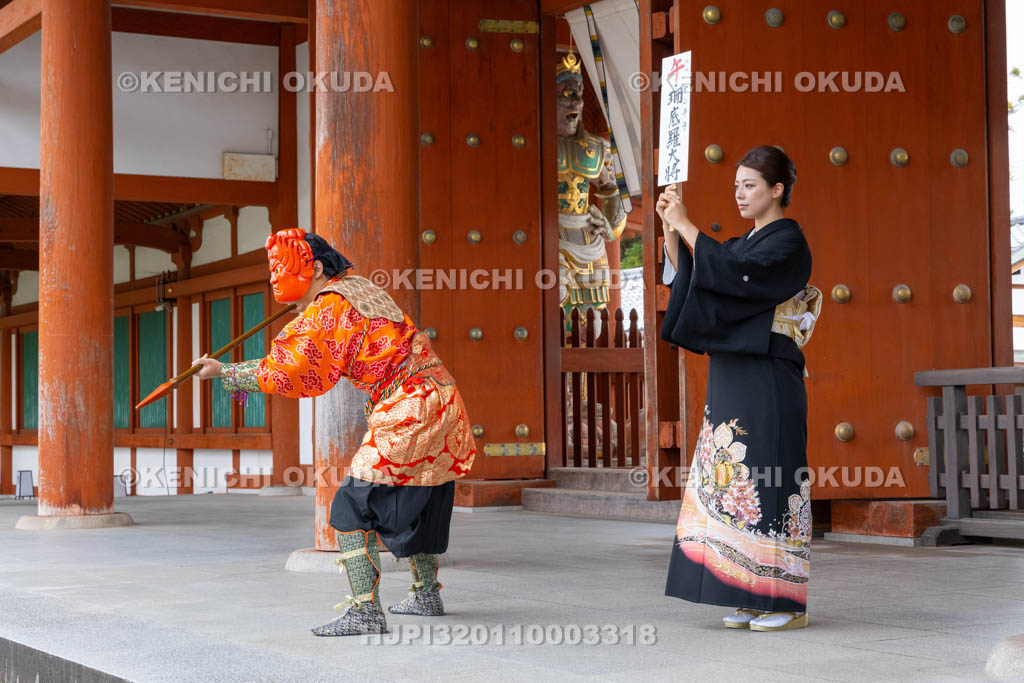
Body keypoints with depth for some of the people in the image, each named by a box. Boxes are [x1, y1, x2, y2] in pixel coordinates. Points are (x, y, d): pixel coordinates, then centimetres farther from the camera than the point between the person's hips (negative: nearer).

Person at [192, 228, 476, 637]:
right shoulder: (360, 286, 15)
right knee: (416, 503, 23)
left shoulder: (329, 308, -12)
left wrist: (225, 372, -4)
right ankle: (427, 595, 36)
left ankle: (364, 611, -16)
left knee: (354, 506, -9)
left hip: (408, 413, -10)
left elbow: (287, 371, -13)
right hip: (442, 404, 10)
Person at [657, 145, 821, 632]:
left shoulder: (788, 242, -7)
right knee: (737, 480, 7)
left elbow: (734, 275, -22)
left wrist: (686, 225, -18)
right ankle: (754, 599, 11)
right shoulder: (746, 242, 18)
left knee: (769, 481, -7)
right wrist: (669, 227, 2)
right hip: (731, 381, 8)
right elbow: (686, 276, 14)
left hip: (767, 383, -8)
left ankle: (788, 602, -1)